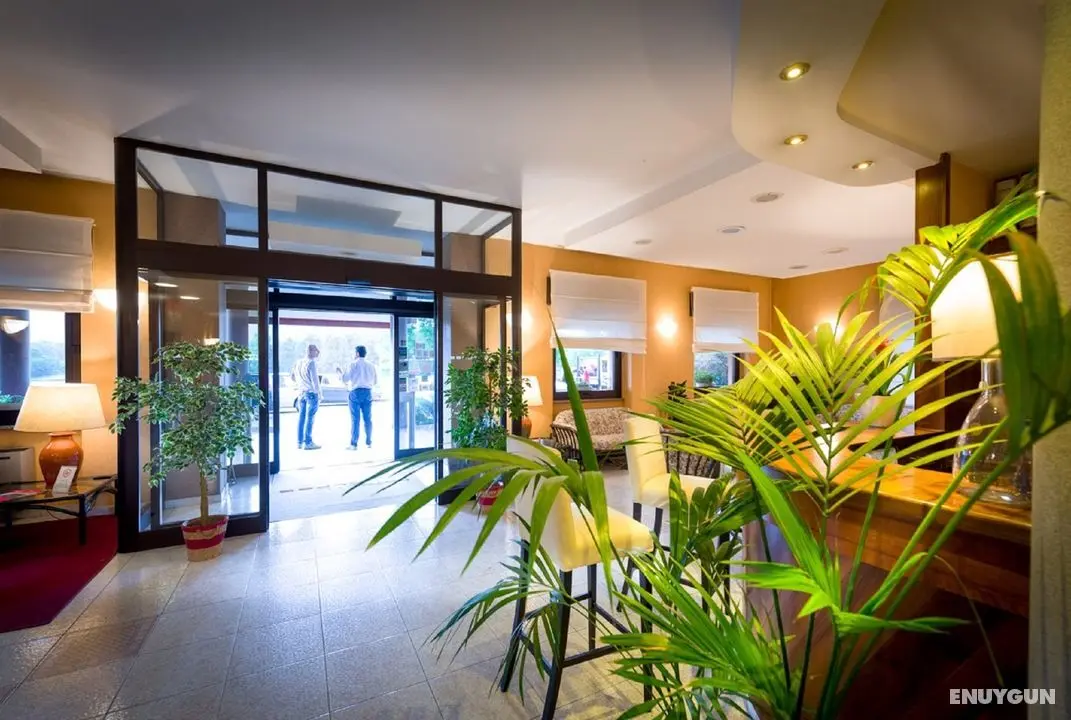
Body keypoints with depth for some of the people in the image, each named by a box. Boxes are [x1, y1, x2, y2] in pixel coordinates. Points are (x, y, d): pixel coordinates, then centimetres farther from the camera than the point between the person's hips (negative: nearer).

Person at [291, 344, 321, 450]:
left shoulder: (298, 362, 10)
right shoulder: (311, 363, -13)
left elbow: (292, 376, 20)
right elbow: (315, 379, -16)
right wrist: (318, 393, -8)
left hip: (301, 393, 7)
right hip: (311, 393, -7)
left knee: (301, 417, 11)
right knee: (310, 418, -4)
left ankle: (300, 442, 16)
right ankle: (308, 443, -1)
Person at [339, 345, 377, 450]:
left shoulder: (353, 364, -2)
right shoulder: (371, 365, 11)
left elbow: (345, 379, -4)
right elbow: (375, 381, 15)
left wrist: (340, 372, 15)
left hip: (355, 392, -3)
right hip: (367, 392, 4)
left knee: (355, 419, -3)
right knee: (367, 418, 7)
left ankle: (354, 444, -3)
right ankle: (368, 442, 10)